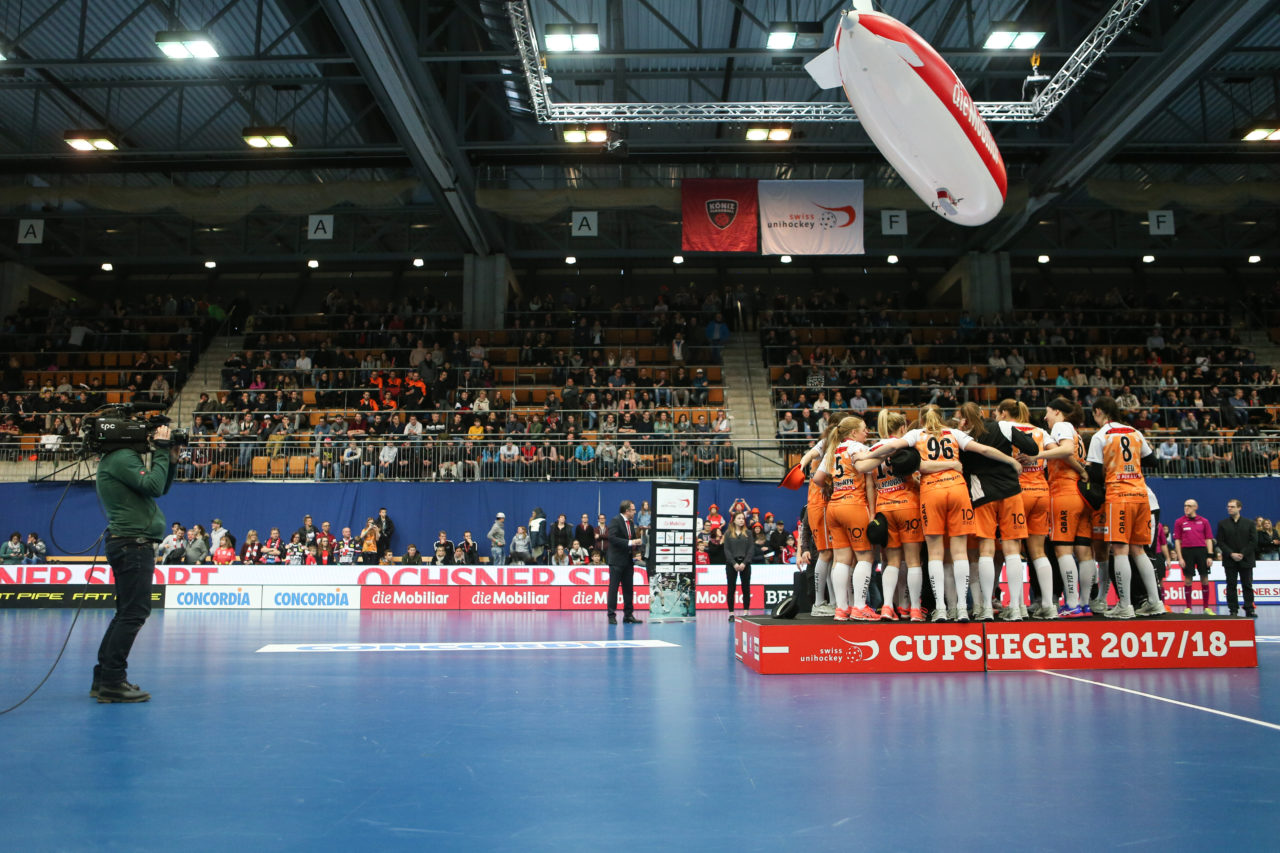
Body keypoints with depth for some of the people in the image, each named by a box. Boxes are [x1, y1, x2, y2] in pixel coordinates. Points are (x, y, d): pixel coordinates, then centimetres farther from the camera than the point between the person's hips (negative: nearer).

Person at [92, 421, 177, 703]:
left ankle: (104, 679, 18)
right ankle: (112, 682, -10)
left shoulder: (121, 458, 21)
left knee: (128, 613, 14)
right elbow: (153, 487, -21)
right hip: (133, 543, -11)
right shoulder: (122, 458, -11)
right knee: (134, 613, -11)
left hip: (131, 544, 11)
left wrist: (170, 460, 11)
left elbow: (160, 489, 23)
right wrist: (162, 452, -12)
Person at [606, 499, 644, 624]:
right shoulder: (615, 520, -10)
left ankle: (628, 615, 15)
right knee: (613, 588, -3)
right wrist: (630, 542, -23)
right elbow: (612, 538, -21)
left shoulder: (631, 523, 14)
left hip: (628, 560, 8)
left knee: (629, 588, 9)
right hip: (617, 560, -8)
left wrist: (637, 543, -1)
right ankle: (611, 616, 1)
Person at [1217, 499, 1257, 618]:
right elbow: (1220, 542, 0)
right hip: (1229, 561, 0)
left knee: (1247, 585, 4)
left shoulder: (1250, 523, 3)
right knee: (1231, 586, 1)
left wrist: (1242, 554, -11)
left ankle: (1249, 609, 9)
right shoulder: (1222, 524, 5)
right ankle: (1233, 610, 5)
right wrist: (1231, 554, -12)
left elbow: (1254, 541, -2)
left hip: (1246, 560, 0)